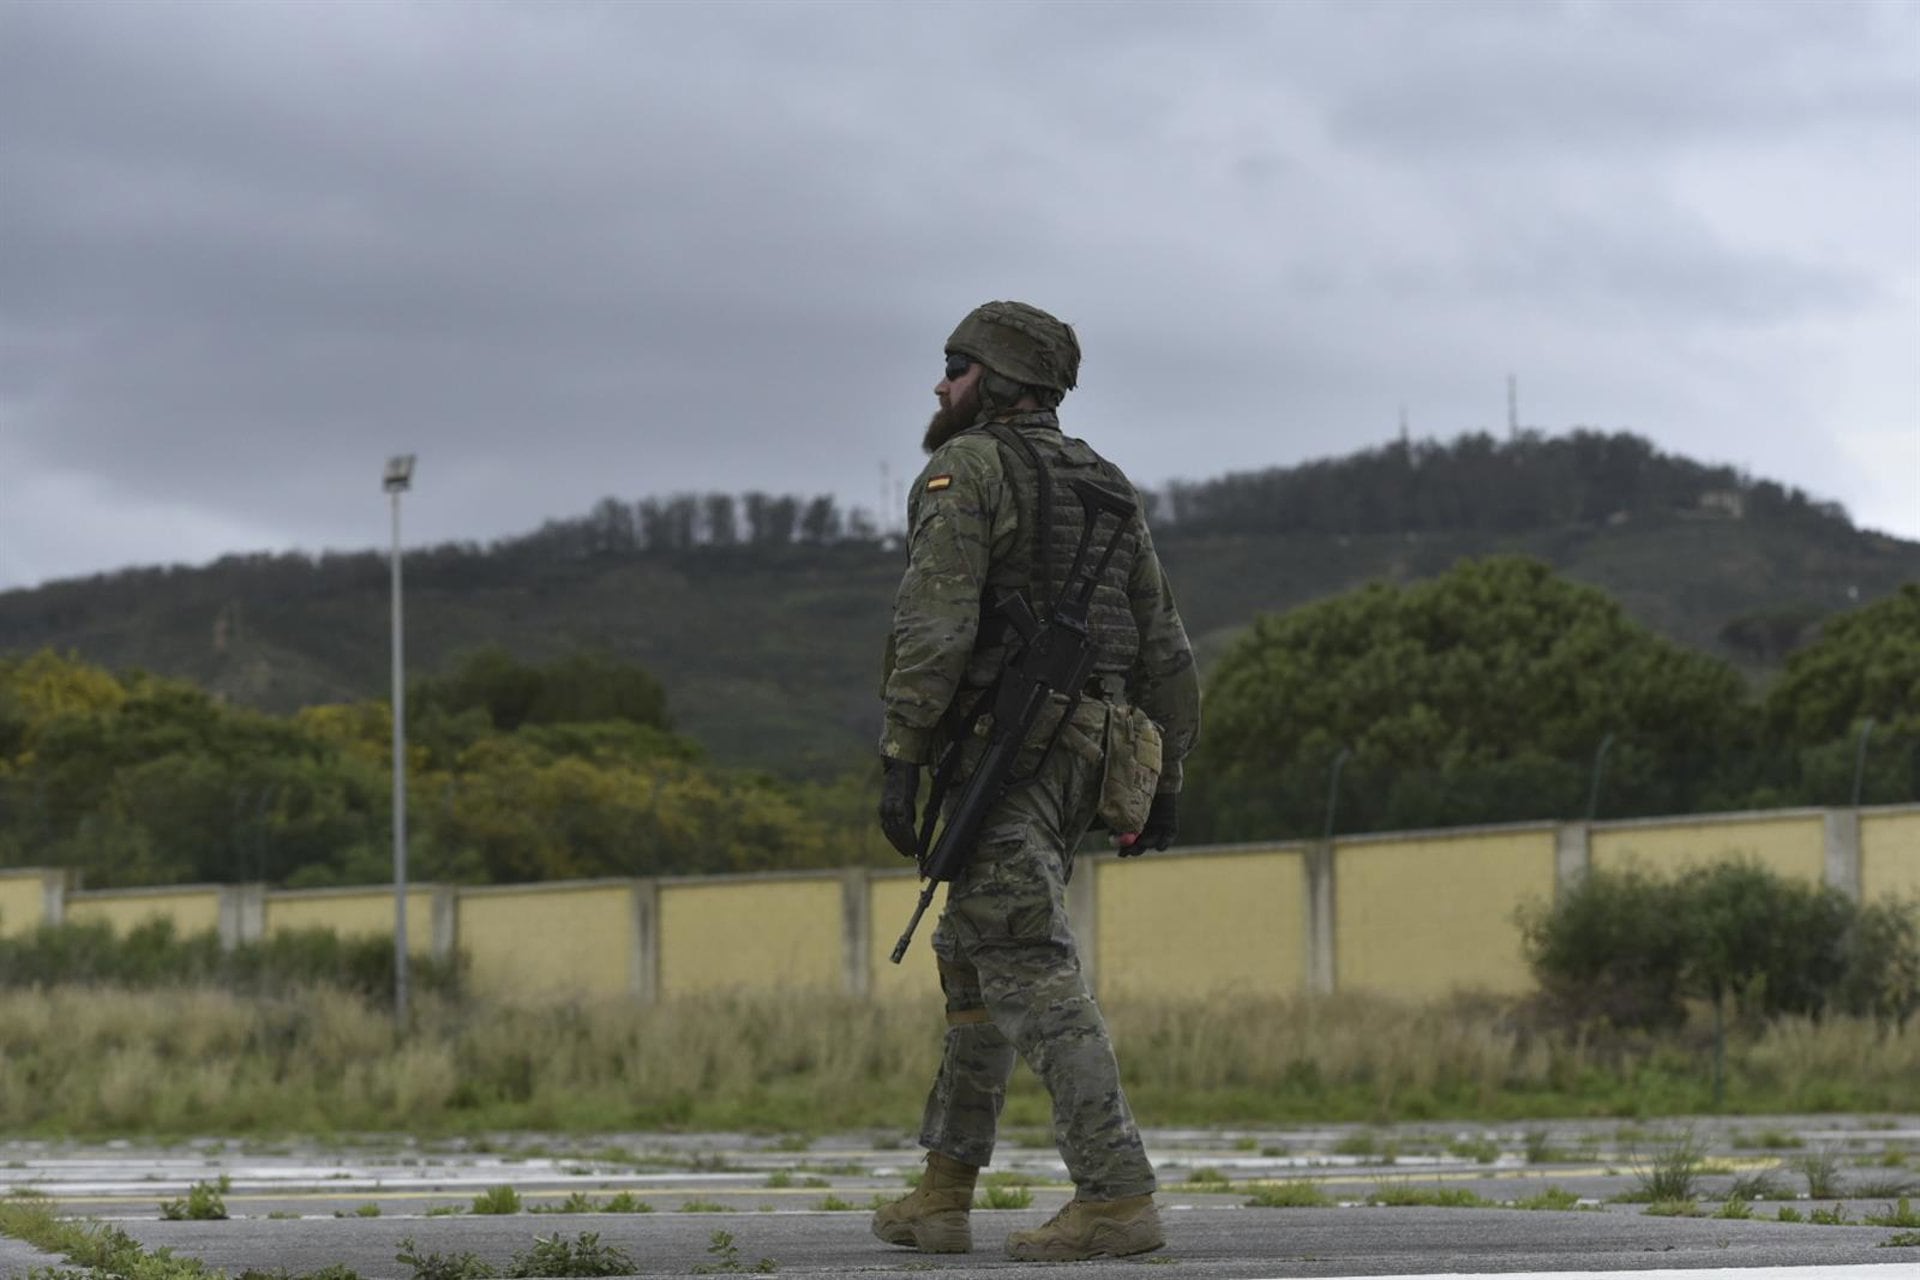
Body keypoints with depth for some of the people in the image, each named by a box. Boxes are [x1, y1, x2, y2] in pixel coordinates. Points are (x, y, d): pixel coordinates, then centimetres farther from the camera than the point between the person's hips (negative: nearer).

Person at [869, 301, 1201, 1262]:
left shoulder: (966, 470, -7)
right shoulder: (1105, 488, 18)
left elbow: (934, 623, -18)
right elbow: (1163, 646, 16)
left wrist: (898, 761, -19)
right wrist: (1164, 781, 19)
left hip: (999, 751, -8)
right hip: (1084, 758, 9)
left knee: (1033, 976, -10)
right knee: (972, 964, 17)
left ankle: (1117, 1198, -18)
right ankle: (943, 1196, 19)